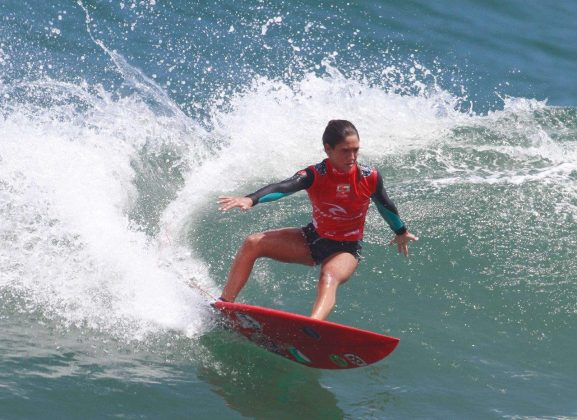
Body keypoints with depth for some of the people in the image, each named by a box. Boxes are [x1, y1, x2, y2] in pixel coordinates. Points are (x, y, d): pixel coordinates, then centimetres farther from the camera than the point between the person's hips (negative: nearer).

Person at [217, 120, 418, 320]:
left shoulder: (369, 177, -16)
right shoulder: (314, 176, -20)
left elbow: (385, 206, 5)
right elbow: (284, 187, -38)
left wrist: (401, 232, 23)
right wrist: (250, 199, -58)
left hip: (346, 249, -3)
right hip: (314, 239, 3)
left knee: (329, 278, -37)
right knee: (253, 243, -11)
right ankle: (225, 303, -7)